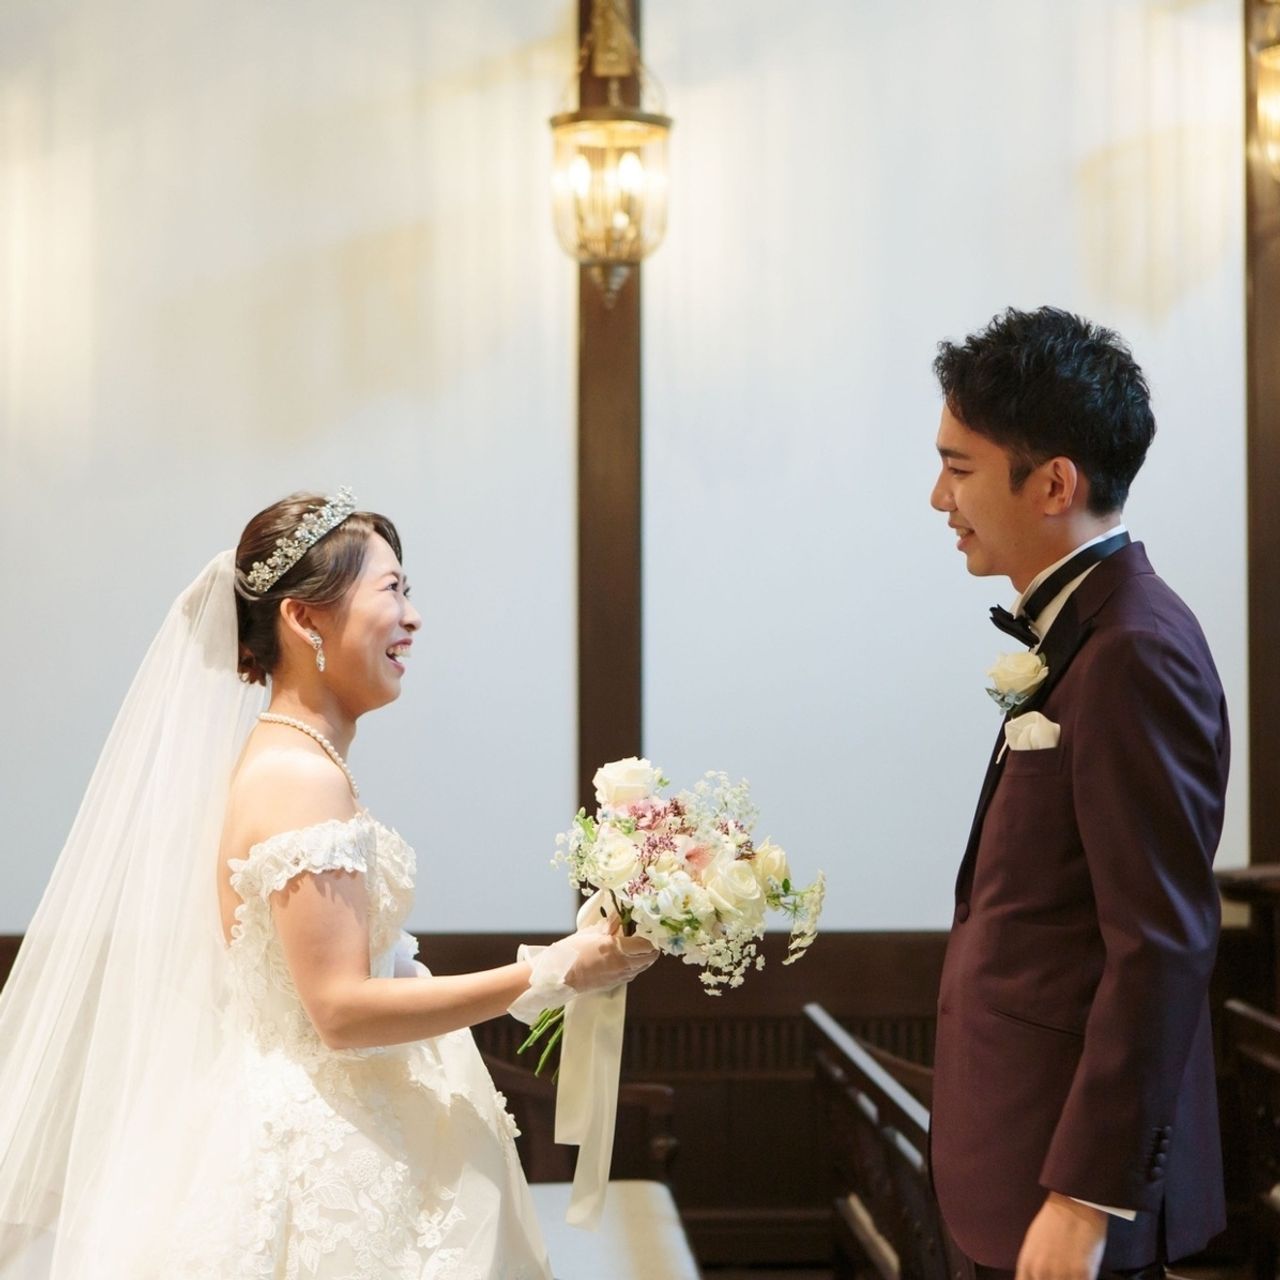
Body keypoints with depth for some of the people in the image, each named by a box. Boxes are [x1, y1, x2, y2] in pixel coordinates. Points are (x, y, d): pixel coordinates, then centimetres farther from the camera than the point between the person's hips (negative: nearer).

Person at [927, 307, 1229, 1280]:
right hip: (1028, 1160, 9)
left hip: (1078, 1169, -9)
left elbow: (1162, 947, -22)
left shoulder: (1134, 653, -18)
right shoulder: (1079, 633, 10)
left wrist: (1085, 1197, -21)